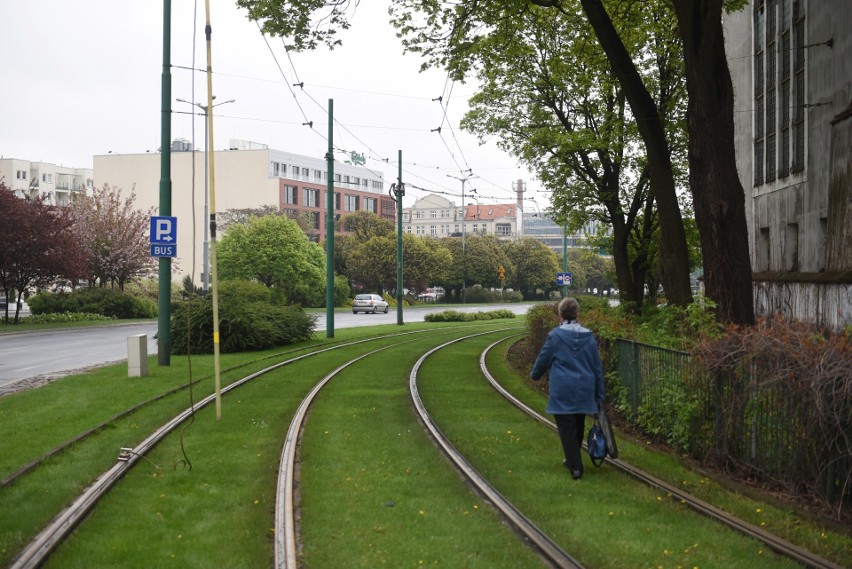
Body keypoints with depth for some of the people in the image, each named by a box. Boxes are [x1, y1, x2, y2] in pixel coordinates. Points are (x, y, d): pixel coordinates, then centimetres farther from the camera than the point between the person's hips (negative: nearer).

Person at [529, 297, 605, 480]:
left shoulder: (555, 335, -9)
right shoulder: (588, 336, 2)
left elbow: (543, 360, 1)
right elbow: (597, 367, 7)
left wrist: (534, 374, 23)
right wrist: (599, 394, 15)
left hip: (562, 392, -4)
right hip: (584, 391, 4)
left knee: (566, 428, 1)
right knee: (578, 426, 18)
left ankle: (575, 466, -3)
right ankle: (573, 460, 33)